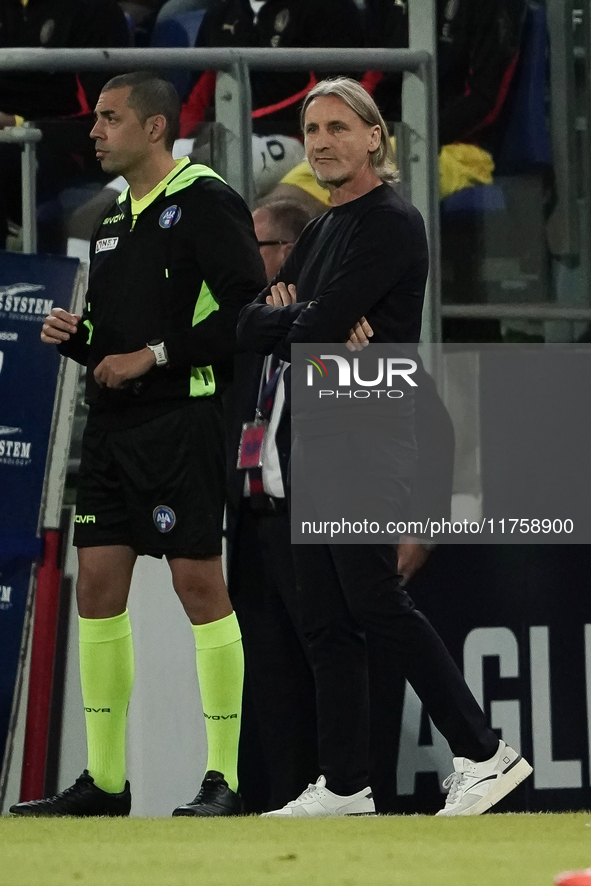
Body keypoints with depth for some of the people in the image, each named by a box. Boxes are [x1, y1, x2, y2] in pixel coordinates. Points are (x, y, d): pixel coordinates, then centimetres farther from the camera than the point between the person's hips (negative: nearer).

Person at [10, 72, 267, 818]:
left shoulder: (205, 202, -8)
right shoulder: (113, 221, 19)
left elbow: (248, 308, -16)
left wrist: (153, 356, -15)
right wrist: (74, 337, 5)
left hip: (182, 419, -8)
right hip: (113, 422, 8)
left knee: (198, 582, -8)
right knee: (97, 581, 4)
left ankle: (226, 778, -4)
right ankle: (104, 779, 9)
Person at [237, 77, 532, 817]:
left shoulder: (390, 224, -10)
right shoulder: (321, 231, 20)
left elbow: (317, 330, -20)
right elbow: (250, 328, 11)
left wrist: (291, 323, 1)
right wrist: (295, 319, -8)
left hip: (369, 441, -9)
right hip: (316, 443, 9)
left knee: (375, 604, -12)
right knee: (326, 617, 7)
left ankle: (482, 753, -8)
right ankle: (345, 786, 9)